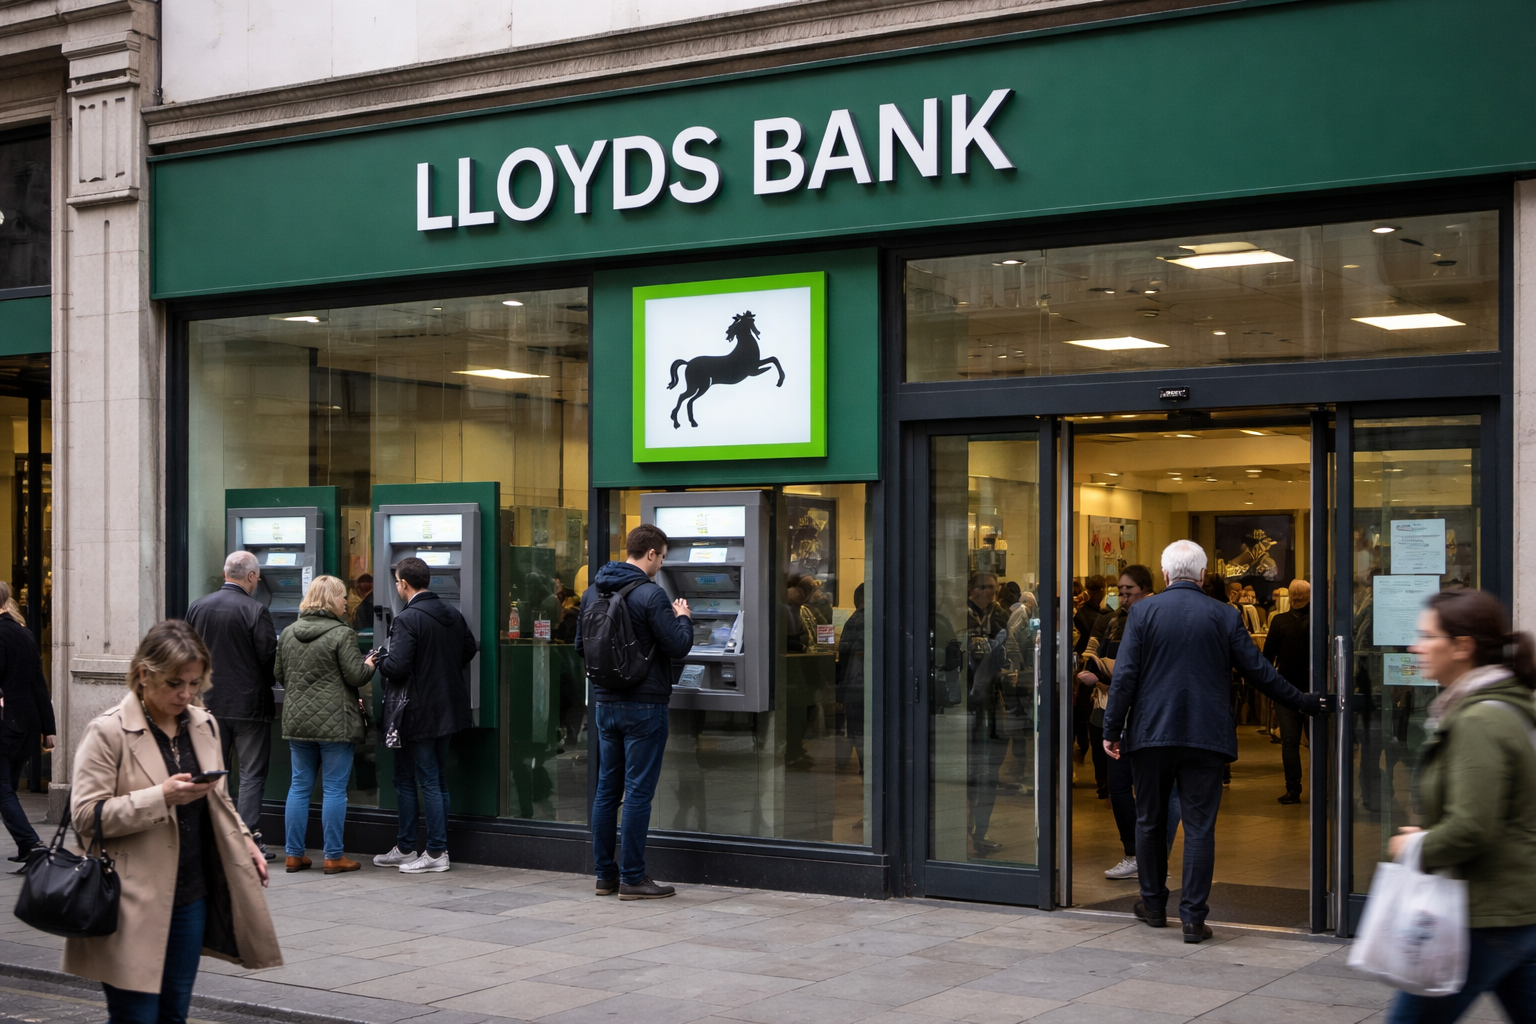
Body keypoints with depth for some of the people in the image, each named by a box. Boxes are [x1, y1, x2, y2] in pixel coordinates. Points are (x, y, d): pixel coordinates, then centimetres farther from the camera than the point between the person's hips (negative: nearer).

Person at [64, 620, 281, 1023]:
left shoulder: (204, 725, 11)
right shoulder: (108, 732, -10)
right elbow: (85, 815, -15)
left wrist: (244, 840, 10)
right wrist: (161, 797, -23)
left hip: (191, 896, 6)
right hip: (134, 904, -6)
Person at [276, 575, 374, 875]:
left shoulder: (288, 634, 7)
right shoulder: (342, 634, -12)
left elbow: (279, 675, 15)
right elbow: (356, 676, -13)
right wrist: (371, 663, 6)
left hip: (297, 721, 6)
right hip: (335, 723, -6)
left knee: (299, 787, 12)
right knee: (334, 789, 0)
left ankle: (294, 854, 14)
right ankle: (334, 856, 4)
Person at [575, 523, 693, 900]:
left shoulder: (593, 592, 7)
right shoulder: (650, 594, -16)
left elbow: (581, 646, 14)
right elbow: (678, 646, -14)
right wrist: (683, 618, 4)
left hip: (604, 703, 7)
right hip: (643, 706, -7)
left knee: (607, 788, 12)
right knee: (638, 791, -2)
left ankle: (605, 875, 18)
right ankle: (632, 878, 2)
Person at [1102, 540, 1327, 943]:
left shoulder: (1142, 612, -3)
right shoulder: (1224, 616, -1)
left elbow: (1124, 675, -6)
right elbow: (1257, 671, 4)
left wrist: (1112, 729, 0)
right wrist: (1302, 702, 17)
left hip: (1151, 733, 0)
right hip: (1205, 736, 0)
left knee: (1150, 821, 15)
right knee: (1199, 827, 3)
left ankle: (1153, 904, 25)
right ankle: (1193, 917, 1)